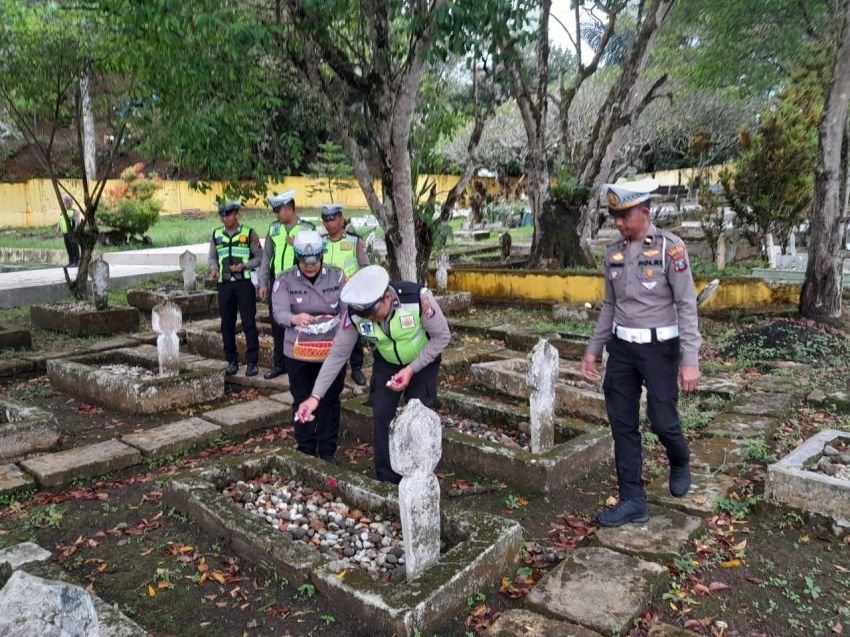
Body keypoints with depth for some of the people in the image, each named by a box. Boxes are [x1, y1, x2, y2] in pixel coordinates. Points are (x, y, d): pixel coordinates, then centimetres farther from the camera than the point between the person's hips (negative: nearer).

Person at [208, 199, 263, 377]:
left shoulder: (249, 233, 0)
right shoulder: (216, 234, 10)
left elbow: (259, 256, 1)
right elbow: (212, 257, 16)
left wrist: (244, 265, -14)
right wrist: (214, 269, -4)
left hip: (245, 283, -3)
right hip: (224, 284, 4)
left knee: (249, 323, -2)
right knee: (227, 324, 7)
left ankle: (252, 361, 5)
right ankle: (232, 361, 18)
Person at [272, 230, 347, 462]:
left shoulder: (337, 276, -3)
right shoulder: (284, 280, -8)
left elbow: (347, 308, -3)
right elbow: (279, 312, -21)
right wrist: (294, 319, -42)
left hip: (332, 350, 1)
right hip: (298, 352, 0)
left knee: (330, 401, 10)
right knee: (302, 401, 10)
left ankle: (328, 451, 24)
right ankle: (306, 450, 25)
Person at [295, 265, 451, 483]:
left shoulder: (418, 297, -36)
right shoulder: (355, 314, -27)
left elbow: (442, 336, -22)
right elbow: (338, 354, -18)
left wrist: (412, 369, -26)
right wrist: (316, 396, -22)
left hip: (423, 362, -3)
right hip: (386, 363, 3)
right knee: (381, 417, -3)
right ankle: (386, 481, 13)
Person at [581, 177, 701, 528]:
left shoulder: (670, 247, -11)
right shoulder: (614, 252, 6)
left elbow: (687, 305, -12)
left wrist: (690, 360, -17)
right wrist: (593, 349, 12)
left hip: (659, 348, -5)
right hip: (622, 348, 5)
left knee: (662, 421, 1)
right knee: (622, 425, 6)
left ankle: (680, 463, 36)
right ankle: (632, 501, 17)